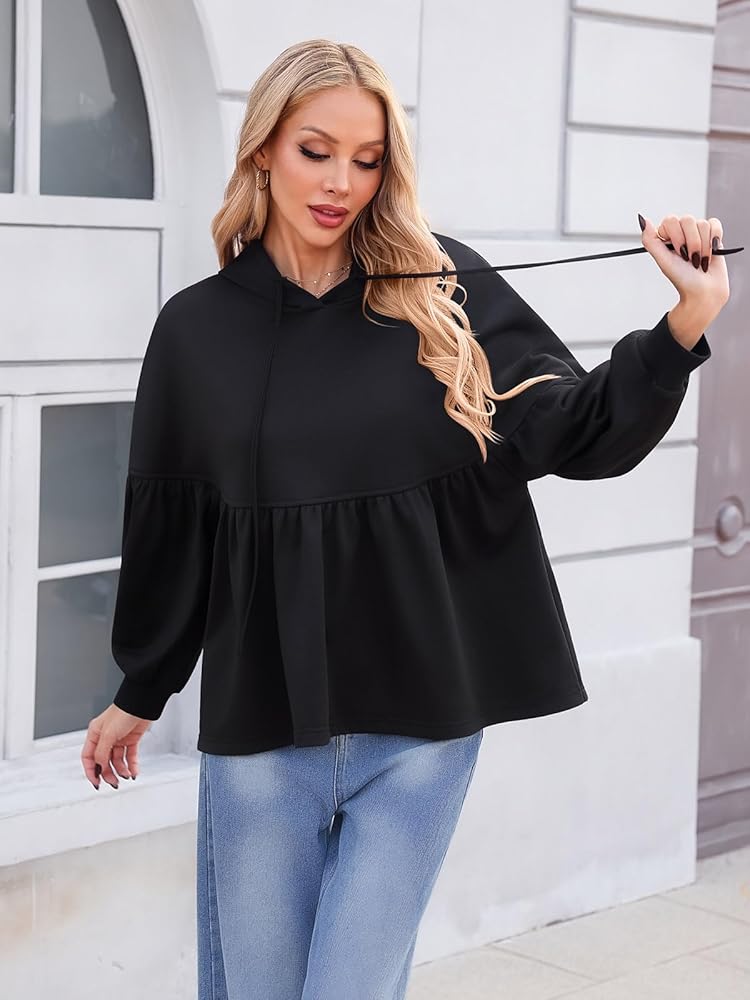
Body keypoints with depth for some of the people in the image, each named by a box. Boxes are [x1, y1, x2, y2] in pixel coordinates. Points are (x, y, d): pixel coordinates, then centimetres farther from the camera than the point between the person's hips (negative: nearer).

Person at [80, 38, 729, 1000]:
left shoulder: (445, 292, 0)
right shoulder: (197, 327, 2)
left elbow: (578, 431, -3)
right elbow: (168, 523, 11)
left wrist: (685, 322, -18)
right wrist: (139, 695, 20)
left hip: (420, 722, -1)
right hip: (258, 728, 1)